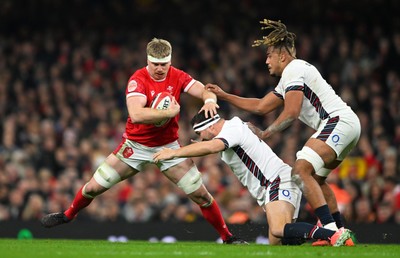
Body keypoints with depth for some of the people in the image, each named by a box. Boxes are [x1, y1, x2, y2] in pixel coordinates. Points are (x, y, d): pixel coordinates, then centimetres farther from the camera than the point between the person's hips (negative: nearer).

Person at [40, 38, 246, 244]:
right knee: (94, 187, 2)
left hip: (168, 147, 2)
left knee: (201, 194, -4)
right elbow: (136, 114, -36)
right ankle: (68, 215, 32)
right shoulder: (138, 80, -21)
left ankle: (227, 237, 12)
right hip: (136, 147, -2)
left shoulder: (177, 77, -8)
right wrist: (169, 112, -36)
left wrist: (209, 100, -36)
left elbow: (205, 92, -12)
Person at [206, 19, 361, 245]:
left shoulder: (293, 70, -5)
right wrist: (224, 96, 34)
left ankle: (331, 230, -27)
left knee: (301, 170, -18)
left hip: (338, 122, -11)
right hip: (348, 124, 11)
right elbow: (261, 106, 33)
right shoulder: (289, 77, 26)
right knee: (315, 178, 18)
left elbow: (291, 113, -12)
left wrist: (265, 133, -1)